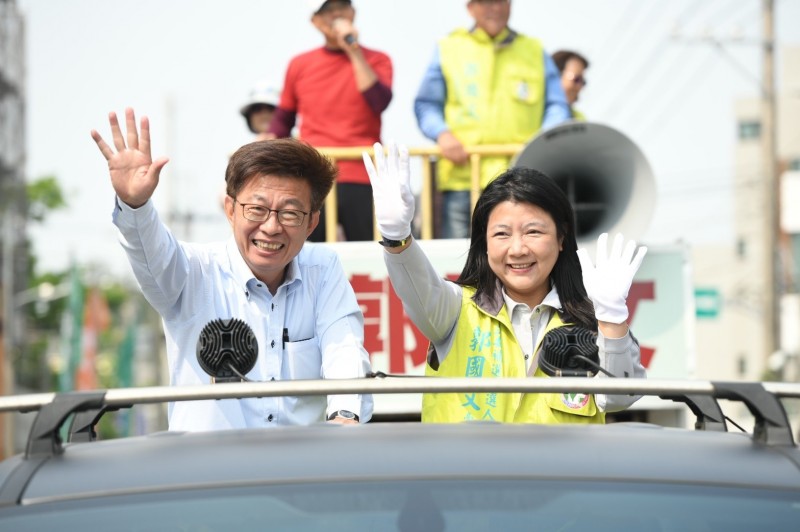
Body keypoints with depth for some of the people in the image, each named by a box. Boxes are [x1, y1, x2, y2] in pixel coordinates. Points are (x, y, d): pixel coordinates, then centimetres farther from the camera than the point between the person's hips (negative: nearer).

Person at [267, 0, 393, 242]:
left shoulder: (376, 61, 8)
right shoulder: (300, 65, 12)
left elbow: (380, 102, -11)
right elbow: (283, 120, 21)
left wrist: (354, 52, -9)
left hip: (361, 182, -1)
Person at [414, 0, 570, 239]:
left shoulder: (535, 51, 18)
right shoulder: (448, 49, 15)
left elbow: (556, 105, 15)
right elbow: (425, 105, 12)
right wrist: (442, 134, -7)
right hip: (463, 174, -1)